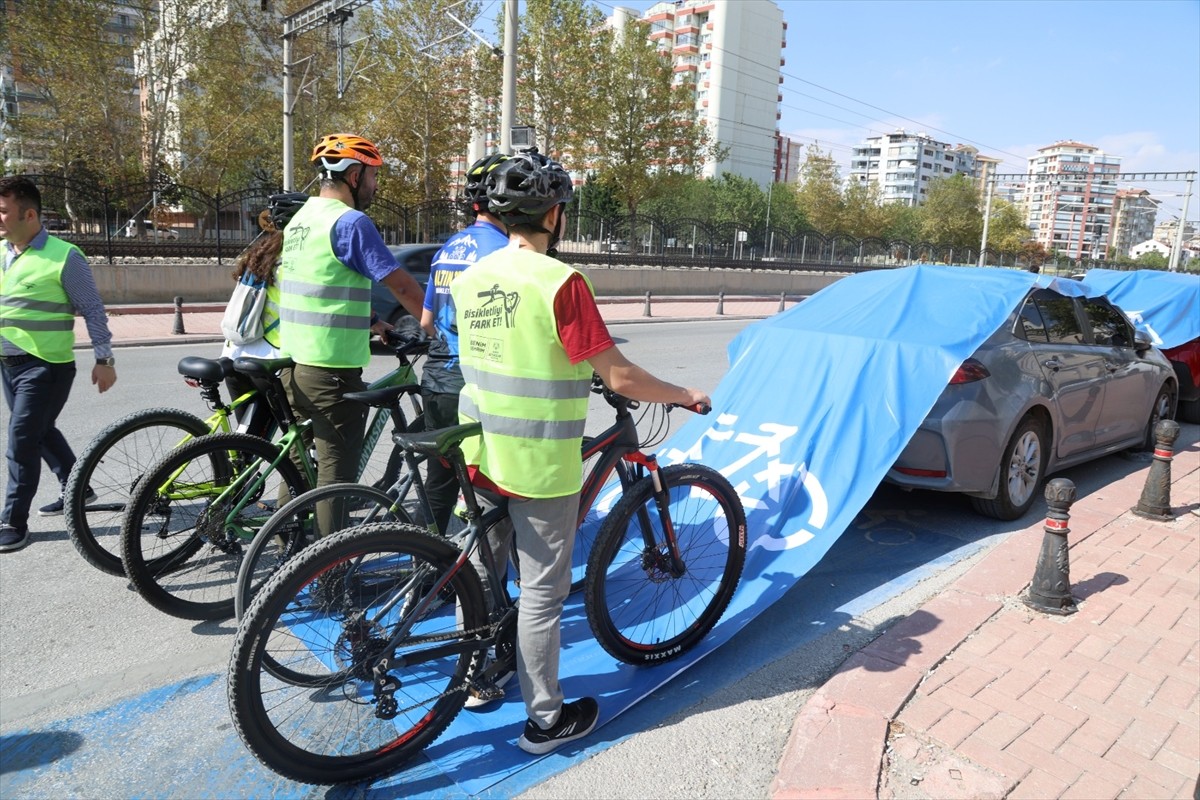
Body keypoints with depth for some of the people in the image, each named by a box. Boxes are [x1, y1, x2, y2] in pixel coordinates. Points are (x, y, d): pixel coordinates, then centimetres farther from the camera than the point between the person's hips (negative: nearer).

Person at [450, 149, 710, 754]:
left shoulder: (468, 278, 4)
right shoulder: (559, 281, -18)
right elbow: (618, 375, -18)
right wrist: (685, 395, -3)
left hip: (480, 453, 7)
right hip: (541, 465, -7)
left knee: (479, 569, 21)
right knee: (542, 591, 6)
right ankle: (546, 720, 20)